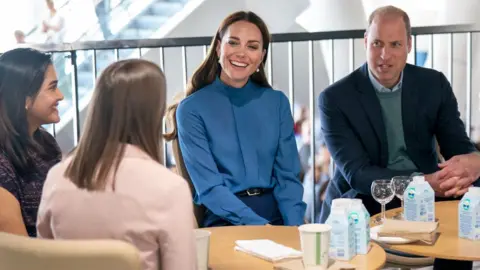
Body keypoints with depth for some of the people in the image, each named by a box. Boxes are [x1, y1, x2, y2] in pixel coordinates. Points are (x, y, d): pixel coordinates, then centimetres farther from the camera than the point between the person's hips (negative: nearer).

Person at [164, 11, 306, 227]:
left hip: (277, 214, 3)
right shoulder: (192, 108, -2)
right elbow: (209, 187, -8)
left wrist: (294, 227, -10)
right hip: (224, 220, -3)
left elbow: (287, 176, 6)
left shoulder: (277, 102, 9)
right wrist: (259, 226, -19)